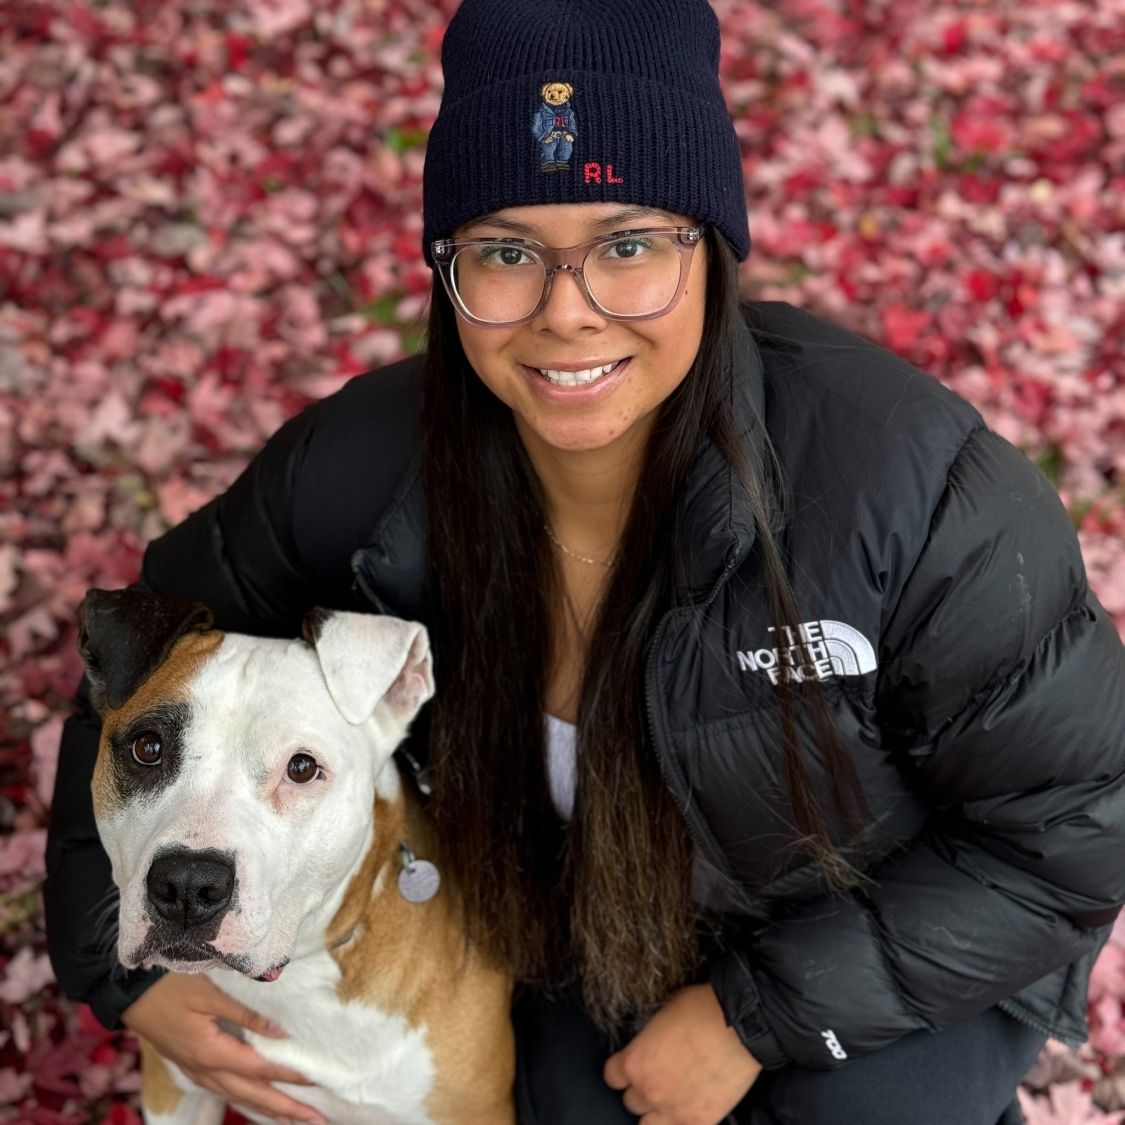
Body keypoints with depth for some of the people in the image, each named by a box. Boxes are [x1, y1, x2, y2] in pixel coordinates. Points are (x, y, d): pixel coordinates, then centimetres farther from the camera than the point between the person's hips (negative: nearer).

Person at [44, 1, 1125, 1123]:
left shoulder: (914, 486, -35)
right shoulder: (355, 472, -24)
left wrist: (758, 1013, -24)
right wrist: (118, 962, -11)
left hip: (905, 940, -2)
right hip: (604, 924, 3)